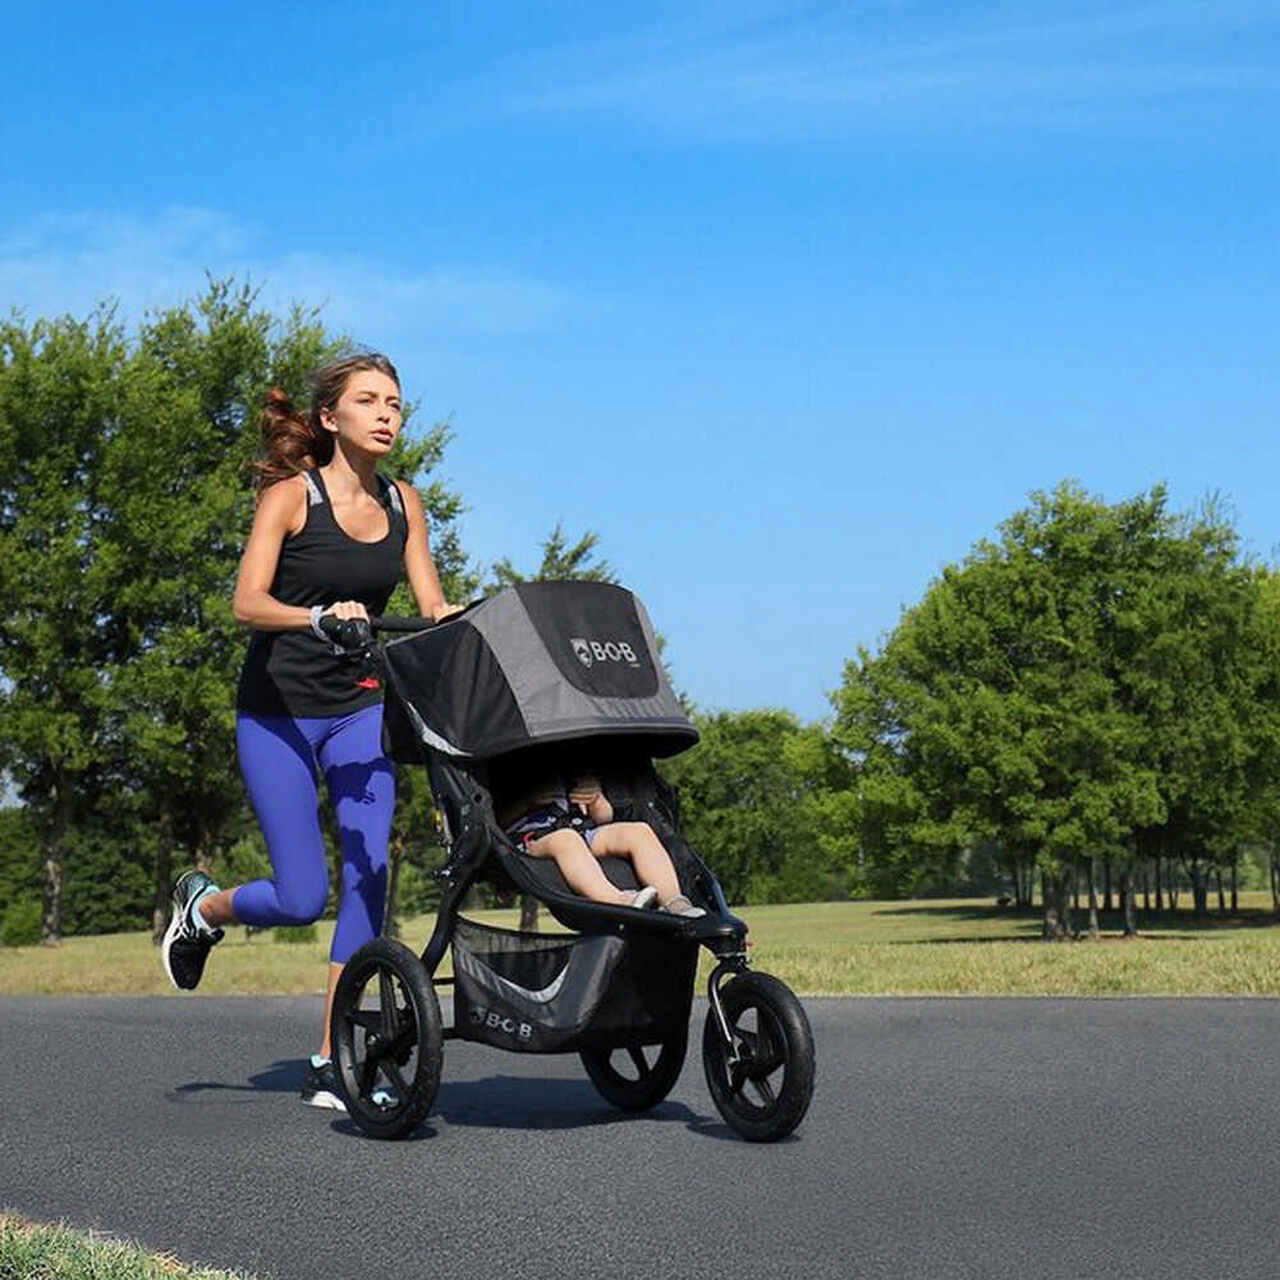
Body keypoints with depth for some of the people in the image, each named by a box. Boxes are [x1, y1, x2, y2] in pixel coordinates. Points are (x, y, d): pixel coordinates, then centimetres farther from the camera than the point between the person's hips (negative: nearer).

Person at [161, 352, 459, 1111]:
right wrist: (319, 617, -38)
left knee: (370, 869, -12)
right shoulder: (291, 495, -10)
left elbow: (433, 605, 2)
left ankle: (331, 1063, -4)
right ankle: (201, 906, 29)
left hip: (359, 706, 4)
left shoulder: (403, 503, 4)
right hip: (278, 709, -4)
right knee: (302, 898, -6)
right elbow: (247, 603, -19)